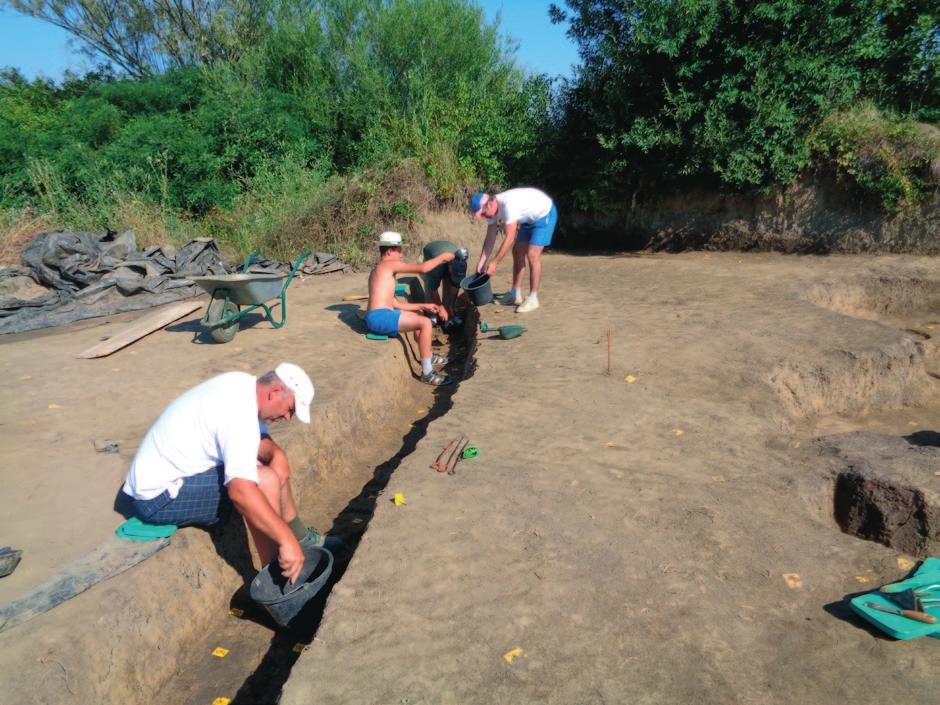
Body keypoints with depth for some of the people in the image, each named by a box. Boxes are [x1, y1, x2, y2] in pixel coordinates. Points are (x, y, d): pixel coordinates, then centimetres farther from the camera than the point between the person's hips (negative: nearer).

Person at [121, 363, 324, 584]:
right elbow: (240, 491, -40)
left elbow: (263, 441, 10)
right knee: (266, 481, -24)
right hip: (158, 497, -10)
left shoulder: (244, 385, -1)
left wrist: (275, 455, -13)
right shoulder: (238, 414, -30)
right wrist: (286, 540, -36)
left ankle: (302, 538, 24)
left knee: (277, 466, 10)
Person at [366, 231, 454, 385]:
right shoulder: (390, 265, -5)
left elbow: (395, 304, 19)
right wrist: (441, 257, 5)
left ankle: (428, 356, 39)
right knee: (425, 323, -19)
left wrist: (422, 306, 15)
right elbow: (423, 268, -11)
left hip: (377, 317, 11)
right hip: (381, 317, -11)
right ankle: (427, 373, -14)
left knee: (418, 314, 30)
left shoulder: (378, 271, 24)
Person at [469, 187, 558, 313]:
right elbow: (490, 238, -3)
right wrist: (482, 262, -9)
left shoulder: (508, 204, -37)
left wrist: (495, 262, -31)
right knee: (517, 252, 6)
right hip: (529, 218, 9)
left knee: (532, 255, -16)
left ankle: (533, 299, -9)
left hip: (545, 214, -9)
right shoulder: (491, 209, -10)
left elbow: (509, 238, -34)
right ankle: (516, 294, 15)